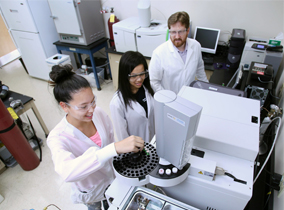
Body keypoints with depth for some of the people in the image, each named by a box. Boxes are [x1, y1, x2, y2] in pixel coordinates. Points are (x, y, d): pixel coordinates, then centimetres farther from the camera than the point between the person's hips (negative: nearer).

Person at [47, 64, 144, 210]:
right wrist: (115, 148, -64)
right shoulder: (57, 138, -35)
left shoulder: (98, 113, -22)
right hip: (91, 190, -3)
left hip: (111, 176, 3)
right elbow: (66, 171, -54)